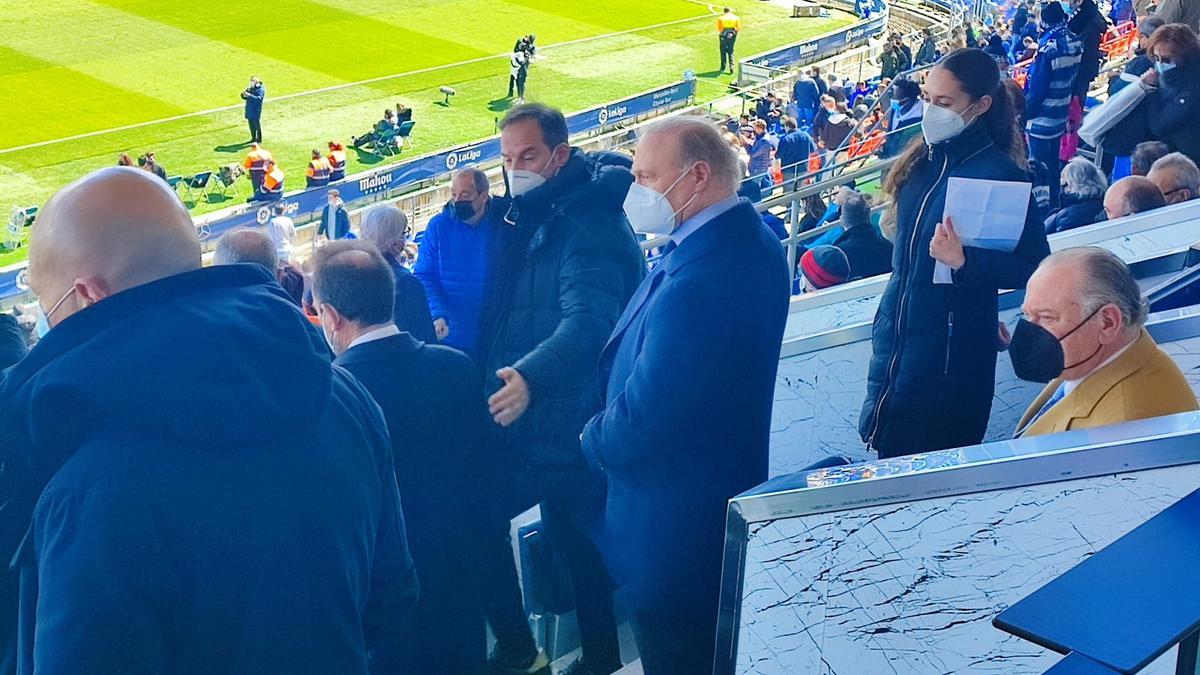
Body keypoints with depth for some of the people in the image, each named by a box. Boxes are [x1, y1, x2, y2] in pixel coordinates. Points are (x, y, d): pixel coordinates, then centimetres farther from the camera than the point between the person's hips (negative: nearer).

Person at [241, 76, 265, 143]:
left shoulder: (260, 89, -10)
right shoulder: (250, 88, 13)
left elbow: (258, 99, -24)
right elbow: (245, 98, 16)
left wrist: (249, 95, -32)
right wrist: (244, 95, -7)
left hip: (256, 110, -7)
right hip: (249, 110, 7)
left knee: (257, 124, -2)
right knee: (251, 124, 12)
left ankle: (259, 139, 7)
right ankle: (253, 138, 23)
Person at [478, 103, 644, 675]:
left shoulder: (590, 225, -20)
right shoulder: (525, 216, 10)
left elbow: (588, 319, -37)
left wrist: (531, 375, -50)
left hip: (564, 429, -9)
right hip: (516, 420, 9)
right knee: (478, 520, 15)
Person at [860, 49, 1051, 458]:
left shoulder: (1001, 174, -15)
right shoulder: (924, 160, 7)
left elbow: (1035, 268, -16)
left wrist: (964, 262, -30)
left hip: (948, 358, -7)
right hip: (896, 343, 8)